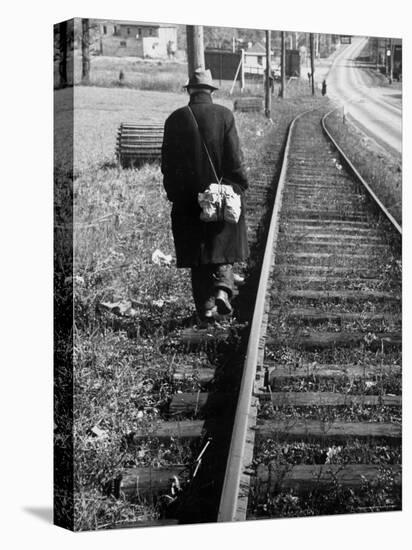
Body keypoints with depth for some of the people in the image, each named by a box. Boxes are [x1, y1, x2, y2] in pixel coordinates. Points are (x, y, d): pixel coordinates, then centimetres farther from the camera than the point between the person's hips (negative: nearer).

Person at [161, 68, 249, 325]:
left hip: (188, 198, 1)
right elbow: (234, 159, -8)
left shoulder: (176, 118, -3)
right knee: (223, 245, 15)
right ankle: (222, 289, -7)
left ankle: (206, 307, 10)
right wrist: (241, 185, 4)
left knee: (197, 254, 9)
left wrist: (173, 193, 8)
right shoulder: (225, 115, -5)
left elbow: (168, 162, -1)